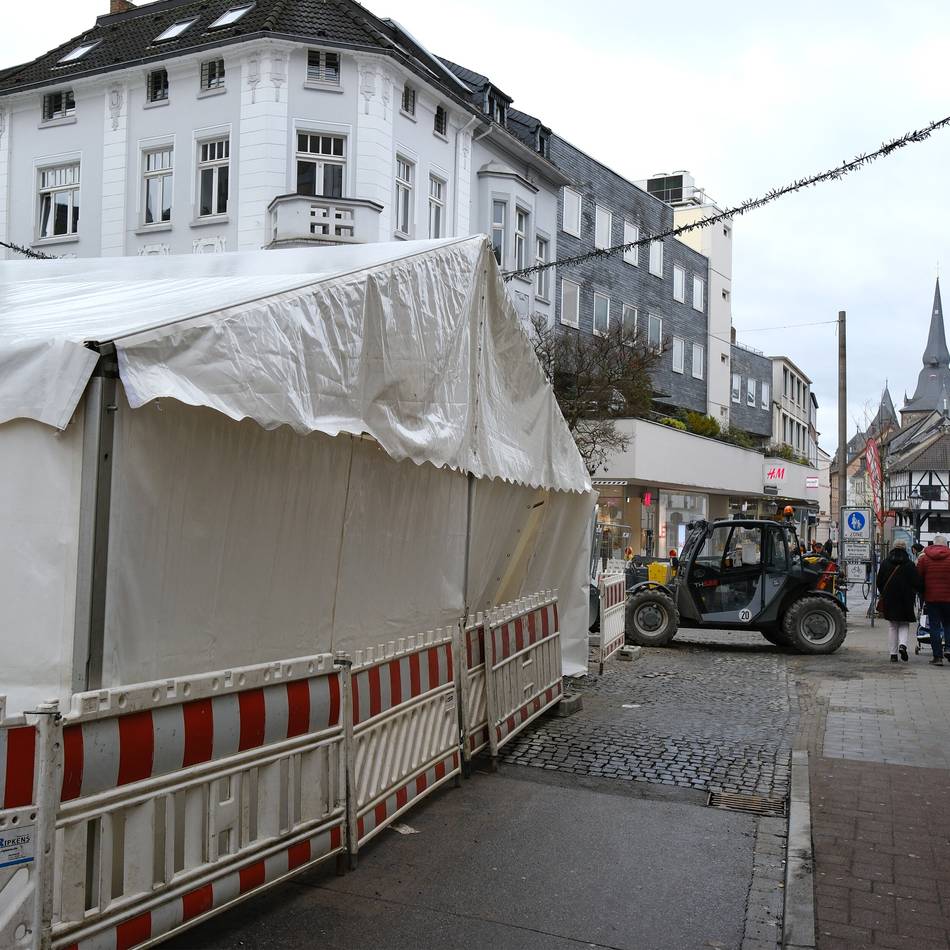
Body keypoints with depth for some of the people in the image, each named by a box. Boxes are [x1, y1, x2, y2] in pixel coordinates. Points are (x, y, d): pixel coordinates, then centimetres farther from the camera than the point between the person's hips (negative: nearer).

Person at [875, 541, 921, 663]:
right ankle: (902, 644, -13)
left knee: (892, 626, 10)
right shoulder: (909, 564, -7)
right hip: (906, 600, -2)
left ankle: (893, 654, 9)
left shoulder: (885, 563, -1)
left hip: (889, 600, 2)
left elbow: (879, 582, 4)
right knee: (904, 625, 13)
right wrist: (912, 592, 15)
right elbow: (917, 583, -6)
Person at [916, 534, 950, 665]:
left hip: (931, 597, 0)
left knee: (934, 626, 4)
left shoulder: (924, 558, 1)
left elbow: (918, 578, 2)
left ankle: (938, 656, 1)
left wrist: (922, 595, 15)